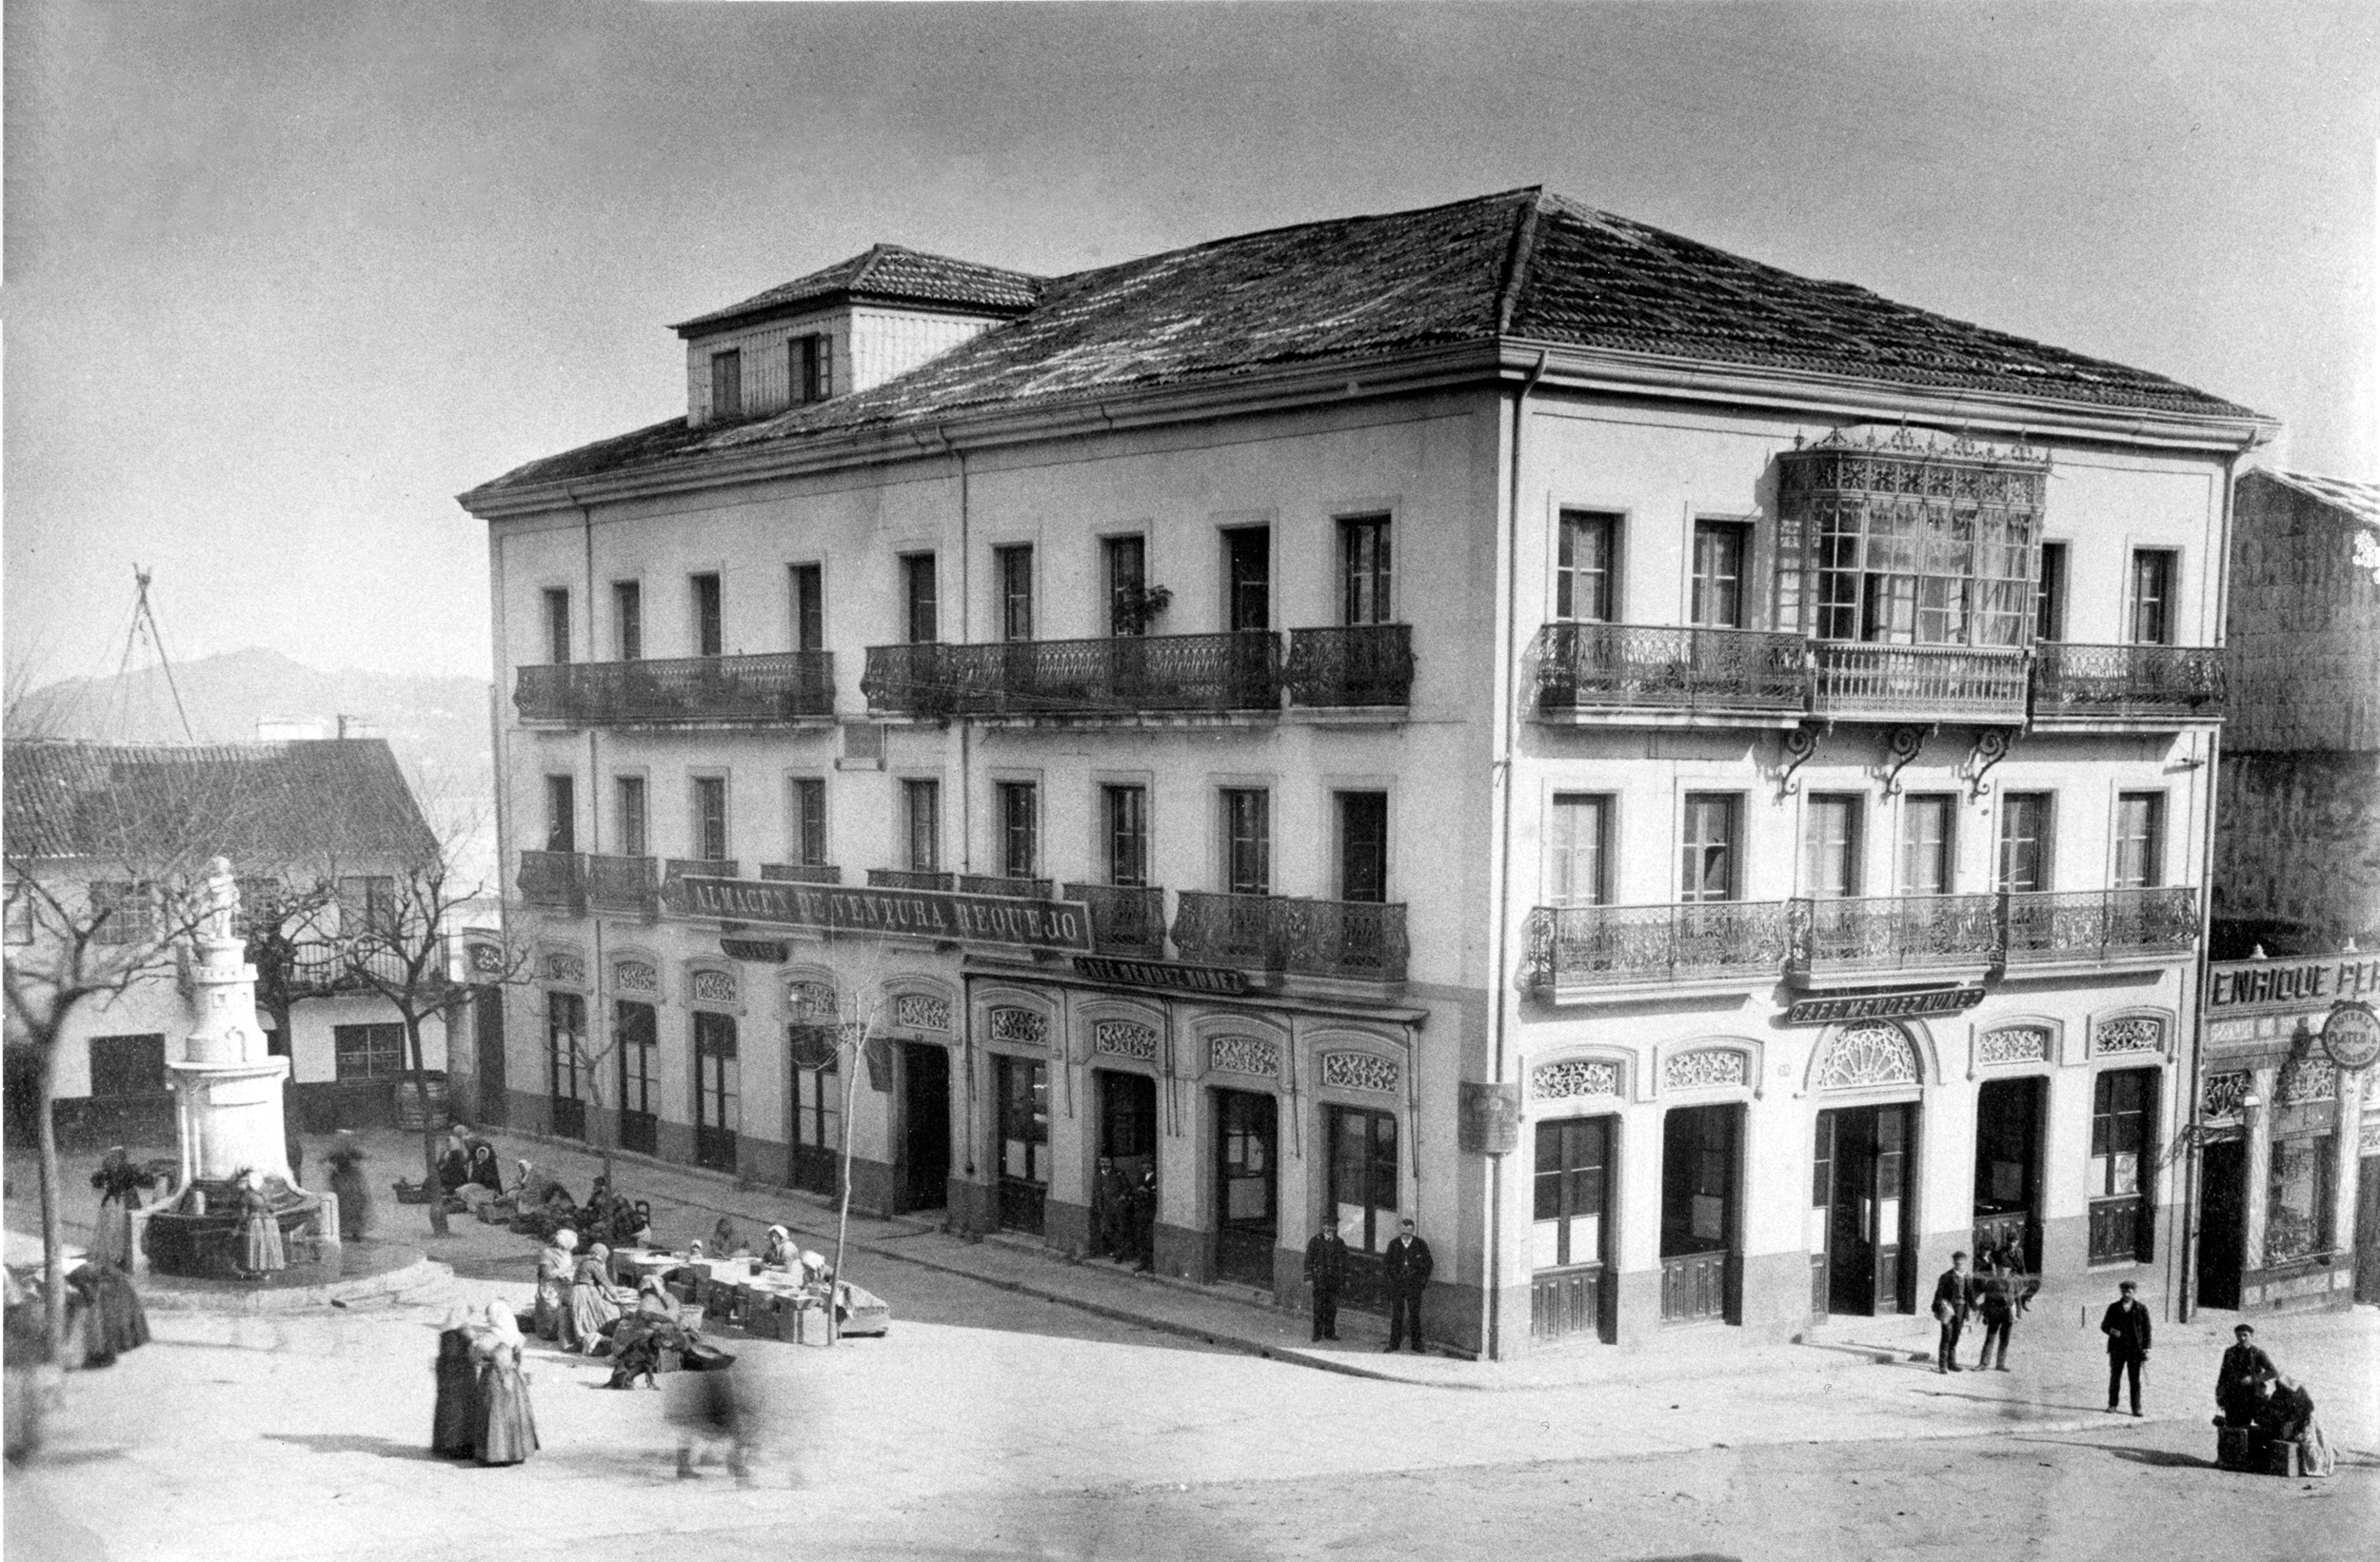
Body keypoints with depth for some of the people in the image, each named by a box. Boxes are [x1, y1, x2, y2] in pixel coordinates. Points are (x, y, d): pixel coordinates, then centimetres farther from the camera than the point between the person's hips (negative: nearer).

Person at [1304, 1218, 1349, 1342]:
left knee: (1332, 1308, 3)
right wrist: (1308, 1277, -7)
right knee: (1318, 1307, -2)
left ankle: (1330, 1332, 12)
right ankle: (1317, 1333, 5)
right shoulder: (1315, 1241, 0)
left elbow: (1344, 1262, 15)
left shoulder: (1339, 1243, 9)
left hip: (1334, 1280, 3)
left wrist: (1345, 1279, 11)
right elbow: (1308, 1260, -1)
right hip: (1319, 1279, -3)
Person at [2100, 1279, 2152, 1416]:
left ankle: (2136, 1408, 1)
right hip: (2117, 1349, 1)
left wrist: (2146, 1350, -2)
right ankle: (2112, 1405, 12)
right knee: (2115, 1377, 4)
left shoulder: (2141, 1309, 4)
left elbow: (2147, 1330, 4)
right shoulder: (2113, 1308, 8)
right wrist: (2111, 1330, -15)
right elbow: (2104, 1325, 9)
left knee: (2135, 1379, -2)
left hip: (2135, 1349, -1)